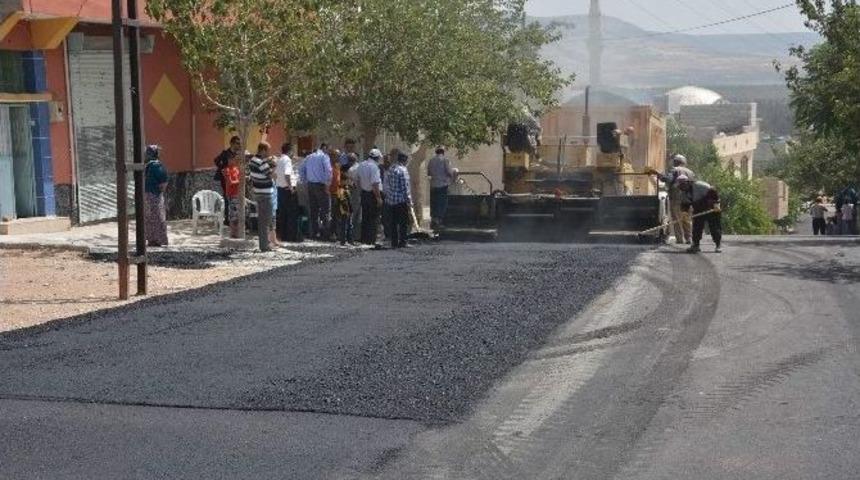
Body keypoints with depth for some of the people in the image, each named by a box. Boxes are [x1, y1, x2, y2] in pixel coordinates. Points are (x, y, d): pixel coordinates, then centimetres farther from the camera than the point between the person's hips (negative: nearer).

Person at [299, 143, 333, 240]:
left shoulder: (309, 157, 14)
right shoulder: (324, 157, -6)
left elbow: (302, 170, 15)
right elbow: (328, 170, -17)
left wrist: (306, 181, 15)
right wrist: (327, 183, -7)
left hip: (310, 185, 6)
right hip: (321, 185, -6)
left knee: (313, 210, 10)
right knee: (326, 209, -3)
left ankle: (314, 232, 11)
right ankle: (325, 233, -9)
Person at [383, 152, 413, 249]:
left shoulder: (390, 169, 9)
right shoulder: (403, 170, -13)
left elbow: (386, 184, 14)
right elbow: (405, 187, -15)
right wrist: (409, 201, -10)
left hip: (390, 200, 7)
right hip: (401, 201, -7)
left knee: (393, 223, 11)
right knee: (404, 223, 0)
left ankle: (394, 243, 12)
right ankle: (402, 242, -2)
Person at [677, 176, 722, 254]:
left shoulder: (698, 185, -24)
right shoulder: (686, 192, 4)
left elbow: (713, 191, -26)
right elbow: (686, 203, 12)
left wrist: (716, 203, -30)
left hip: (712, 209, -8)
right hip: (698, 211, 8)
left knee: (714, 227, -4)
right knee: (696, 228, 4)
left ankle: (719, 245, 6)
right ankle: (695, 245, 10)